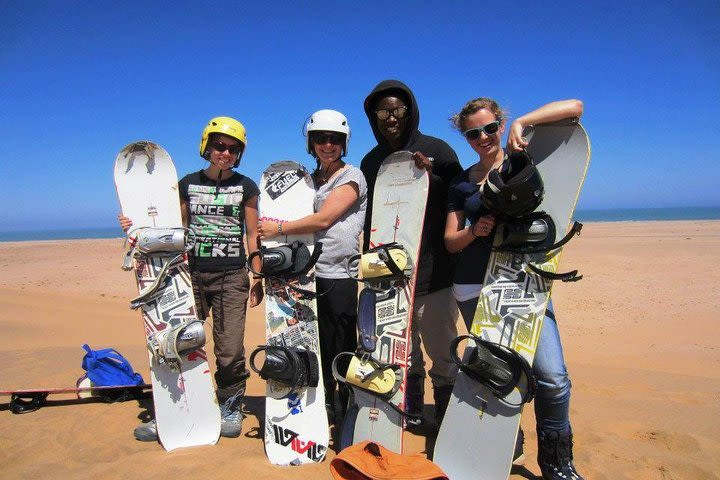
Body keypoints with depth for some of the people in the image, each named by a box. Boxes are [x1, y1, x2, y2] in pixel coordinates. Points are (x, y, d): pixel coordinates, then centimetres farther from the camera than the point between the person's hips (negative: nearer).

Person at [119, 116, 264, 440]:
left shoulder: (246, 188, 5)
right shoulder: (188, 184, 10)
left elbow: (252, 236, 6)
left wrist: (258, 276, 1)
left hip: (231, 277, -2)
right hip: (193, 274, 2)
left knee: (230, 351, -1)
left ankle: (230, 407, 21)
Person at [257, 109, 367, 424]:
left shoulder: (352, 177, -3)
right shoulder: (311, 180, 18)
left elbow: (323, 219, -14)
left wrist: (278, 228, -8)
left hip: (339, 276, -6)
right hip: (310, 274, 6)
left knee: (342, 349, 0)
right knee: (318, 348, 13)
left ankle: (349, 409, 16)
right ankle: (324, 406, 28)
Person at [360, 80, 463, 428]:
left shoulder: (436, 151, -1)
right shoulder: (371, 162, 11)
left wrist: (432, 175, -16)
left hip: (434, 274, -3)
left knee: (442, 353, 5)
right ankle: (410, 415, 30)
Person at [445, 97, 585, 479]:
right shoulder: (461, 183, 13)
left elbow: (575, 107, -2)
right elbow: (450, 241, 10)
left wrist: (522, 122, -12)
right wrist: (474, 231, -11)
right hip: (474, 288, 3)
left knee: (552, 376, -12)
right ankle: (508, 447, 31)